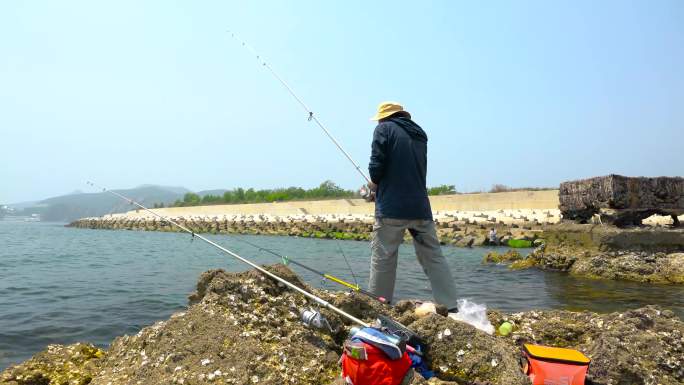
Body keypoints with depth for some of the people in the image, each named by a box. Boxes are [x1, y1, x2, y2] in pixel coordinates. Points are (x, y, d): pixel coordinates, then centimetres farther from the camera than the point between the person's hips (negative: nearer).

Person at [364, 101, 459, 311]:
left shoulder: (385, 129, 1)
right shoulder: (419, 135, 20)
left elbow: (376, 166, -10)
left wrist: (375, 183, 11)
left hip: (391, 208, -6)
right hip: (421, 207, 6)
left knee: (383, 258, 2)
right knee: (434, 257, 8)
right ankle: (451, 308, 8)